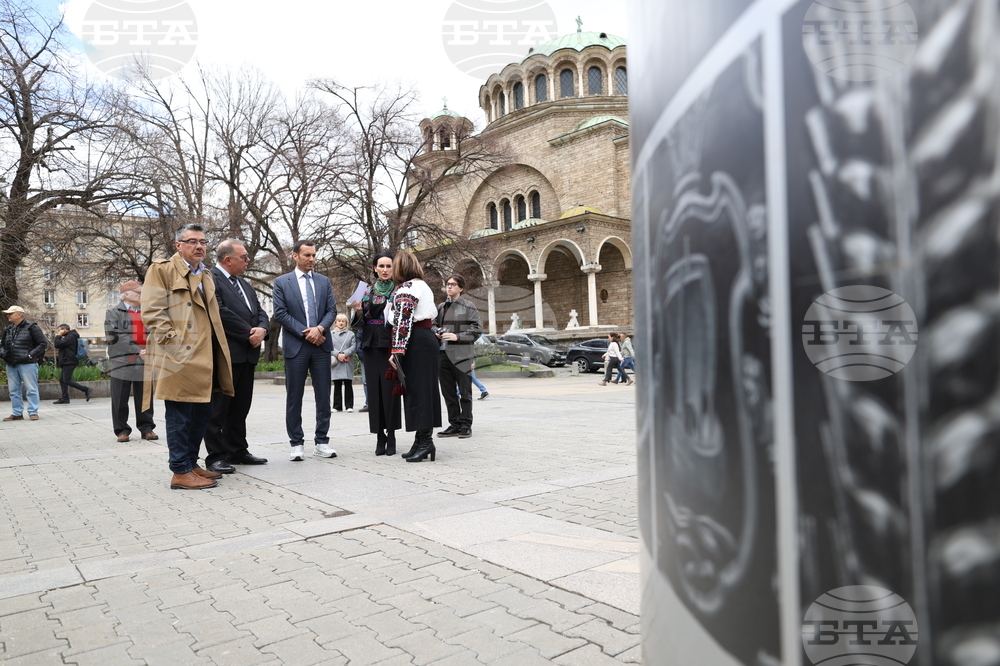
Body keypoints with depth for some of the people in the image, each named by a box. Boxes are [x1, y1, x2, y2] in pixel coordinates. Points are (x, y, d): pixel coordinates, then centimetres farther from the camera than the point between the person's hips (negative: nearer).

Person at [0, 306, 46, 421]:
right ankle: (17, 413, 17)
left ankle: (33, 412, 3)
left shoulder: (31, 327, -4)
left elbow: (43, 343, -7)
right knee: (14, 391, 10)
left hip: (27, 364, -6)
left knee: (31, 389, -3)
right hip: (11, 365, 7)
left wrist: (31, 355, -13)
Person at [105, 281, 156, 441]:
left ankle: (146, 428, 14)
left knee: (145, 398, 6)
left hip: (144, 362, 3)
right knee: (120, 399, 2)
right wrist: (137, 351, -15)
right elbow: (115, 336, -8)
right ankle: (122, 430, 11)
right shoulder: (113, 313, 4)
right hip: (122, 362, -3)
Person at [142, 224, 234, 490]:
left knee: (202, 414, 13)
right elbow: (153, 312, -11)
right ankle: (181, 472, 4)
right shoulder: (162, 269, -3)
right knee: (180, 416, -3)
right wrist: (174, 341, -18)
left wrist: (216, 351, 18)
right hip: (179, 358, -8)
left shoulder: (205, 275, 22)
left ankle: (192, 463, 25)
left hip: (203, 357, 8)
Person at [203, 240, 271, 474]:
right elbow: (221, 313, -19)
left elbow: (260, 312, 17)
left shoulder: (245, 285, 20)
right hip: (224, 355, -8)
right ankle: (215, 456, 7)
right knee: (218, 408, 0)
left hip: (247, 355, 9)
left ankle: (237, 451, 24)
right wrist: (249, 333, -13)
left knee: (240, 407, 14)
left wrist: (261, 330, -5)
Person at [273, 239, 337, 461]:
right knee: (294, 397, 4)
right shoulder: (281, 282, 3)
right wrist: (305, 333, -11)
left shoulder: (324, 281, 11)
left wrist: (319, 328, -13)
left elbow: (332, 310, 6)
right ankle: (296, 443, 13)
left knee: (323, 396, 5)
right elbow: (280, 313, -5)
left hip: (321, 345, 3)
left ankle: (322, 443, 13)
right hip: (295, 346, -2)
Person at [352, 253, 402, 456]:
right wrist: (358, 311, -7)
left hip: (391, 345, -3)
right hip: (371, 345, 4)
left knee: (390, 388, -5)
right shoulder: (367, 292, 13)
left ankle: (391, 435, 4)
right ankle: (380, 436, 9)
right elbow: (361, 322, 14)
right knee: (375, 389, 3)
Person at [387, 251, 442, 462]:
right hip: (428, 339, 9)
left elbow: (402, 321, -19)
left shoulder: (405, 289, -10)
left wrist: (397, 351, -22)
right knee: (424, 389, 9)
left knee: (416, 390, -7)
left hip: (414, 343, -9)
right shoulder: (423, 285, 18)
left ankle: (425, 441, -6)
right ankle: (422, 440, 14)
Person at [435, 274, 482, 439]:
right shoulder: (441, 307, 16)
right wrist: (436, 332, 2)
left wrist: (457, 336, -14)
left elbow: (477, 329, -5)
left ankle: (466, 425, 8)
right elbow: (434, 324, 25)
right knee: (448, 392, 9)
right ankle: (454, 424, 18)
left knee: (464, 393, 0)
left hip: (461, 354, -5)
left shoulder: (468, 306, 1)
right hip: (443, 353, 5)